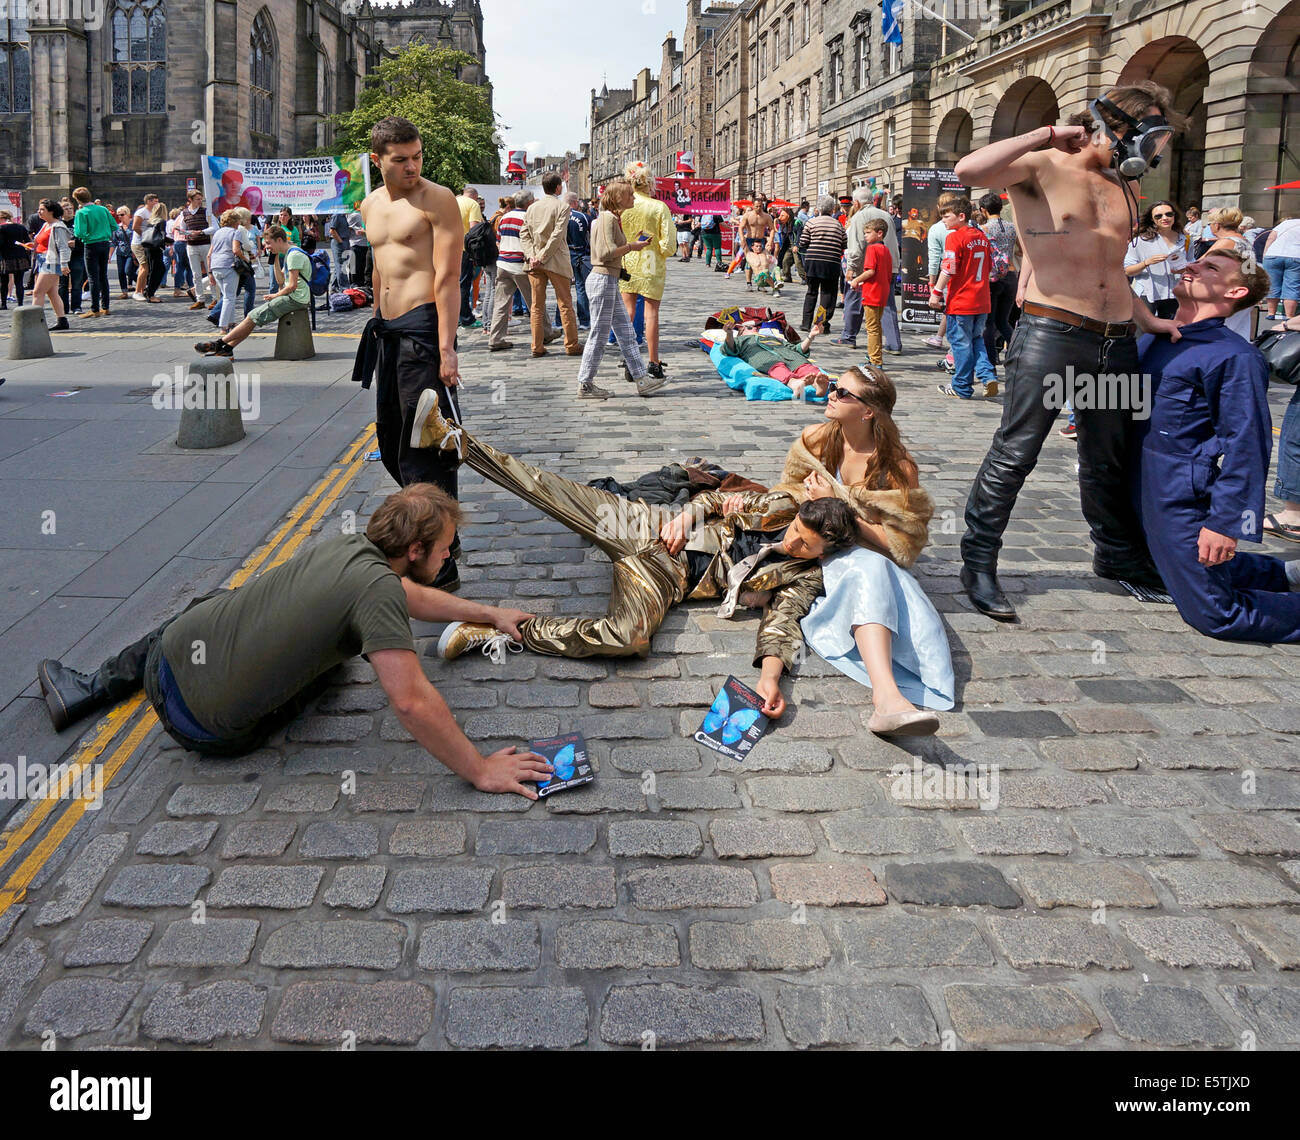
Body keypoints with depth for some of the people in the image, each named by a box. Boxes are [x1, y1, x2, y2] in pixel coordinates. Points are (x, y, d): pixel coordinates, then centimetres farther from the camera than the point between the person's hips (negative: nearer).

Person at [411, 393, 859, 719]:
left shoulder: (805, 577, -1)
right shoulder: (782, 507, 5)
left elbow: (781, 624, -12)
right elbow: (716, 499, 15)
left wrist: (770, 675, -32)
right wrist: (686, 515, -5)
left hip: (667, 580, -3)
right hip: (652, 531, 3)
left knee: (629, 638, -36)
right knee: (558, 495, -16)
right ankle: (448, 437, -15)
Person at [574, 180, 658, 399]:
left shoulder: (613, 218, 17)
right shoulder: (607, 218, -13)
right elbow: (607, 252, -21)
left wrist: (633, 243, 10)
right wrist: (632, 246, -11)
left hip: (610, 281, 11)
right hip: (603, 280, -10)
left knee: (626, 333, 9)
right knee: (598, 336, -3)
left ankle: (642, 380, 12)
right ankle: (585, 385, 5)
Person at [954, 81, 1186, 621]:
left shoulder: (1122, 189, 20)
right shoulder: (1042, 167, -3)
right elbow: (969, 171, -21)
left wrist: (1147, 318, 18)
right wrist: (1048, 135, -16)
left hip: (1116, 342, 7)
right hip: (1051, 333, -7)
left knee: (1109, 460, 17)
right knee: (1014, 454, -6)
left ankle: (1118, 554, 33)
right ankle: (979, 564, 3)